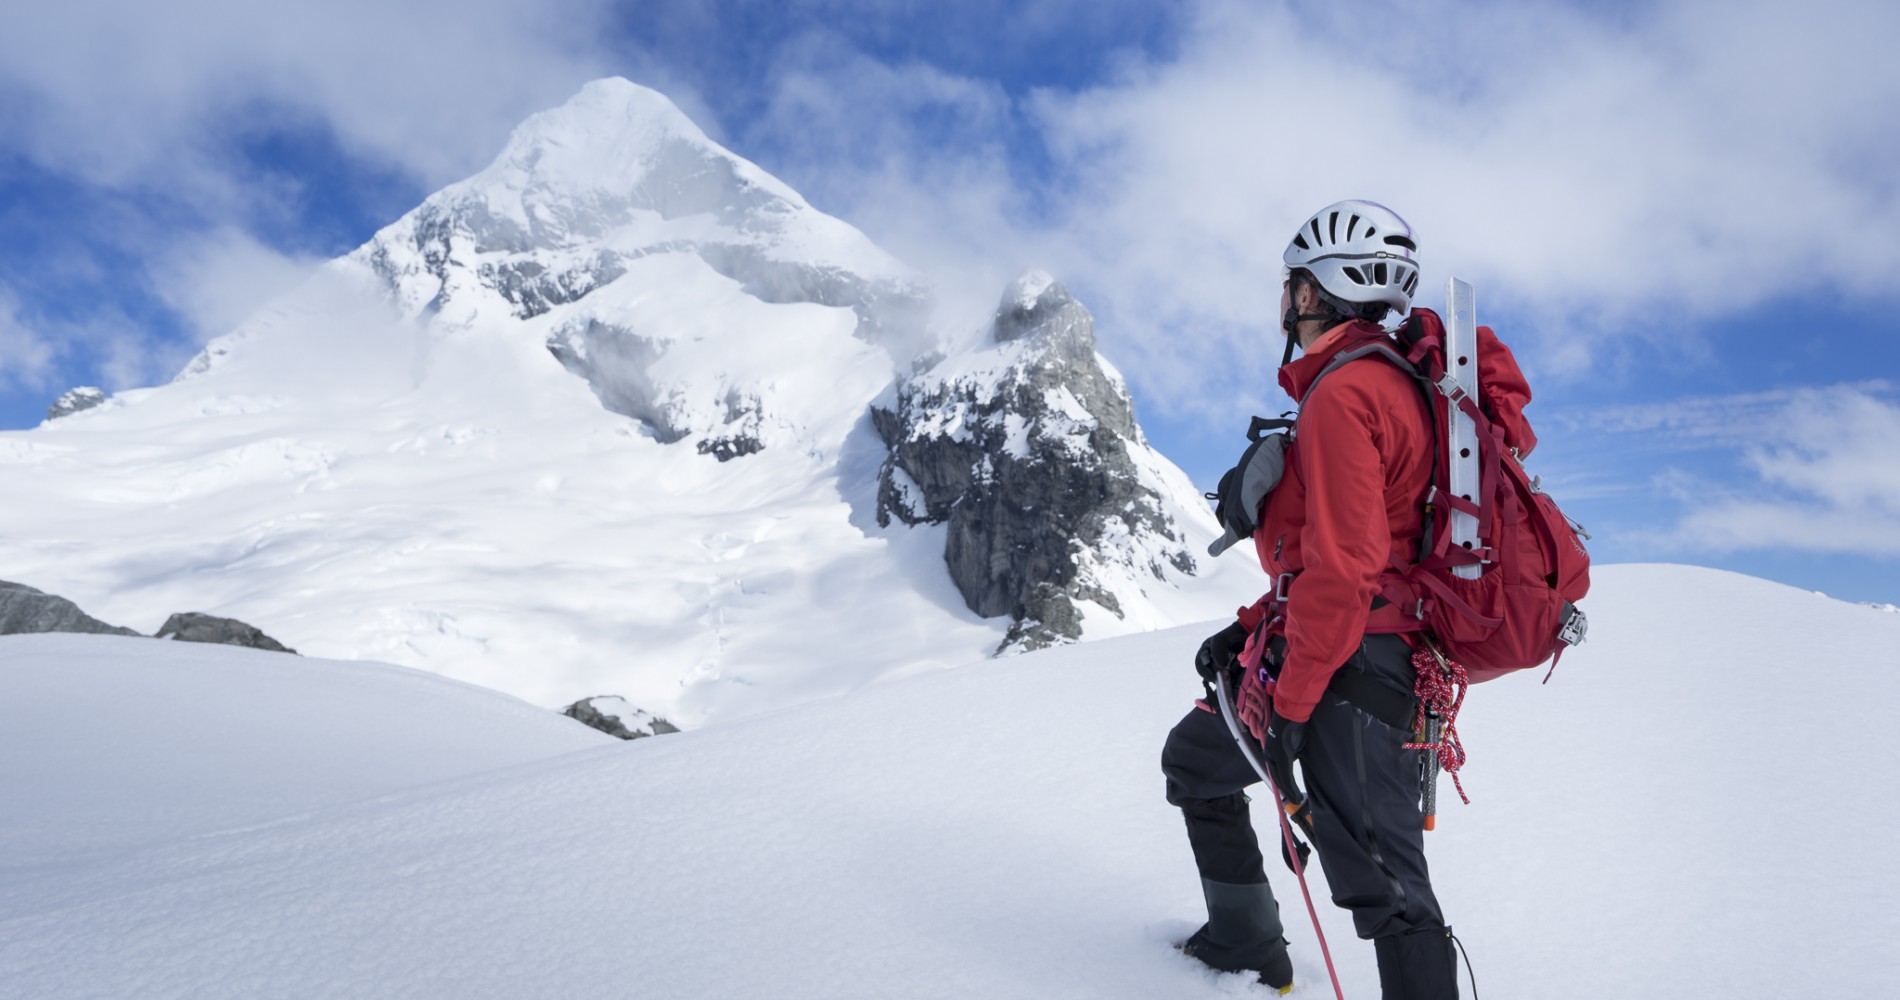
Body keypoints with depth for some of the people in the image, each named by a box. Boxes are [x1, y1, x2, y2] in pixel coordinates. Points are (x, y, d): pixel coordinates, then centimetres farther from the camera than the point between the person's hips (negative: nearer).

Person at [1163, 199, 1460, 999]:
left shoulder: (1340, 398, -17)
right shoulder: (1385, 384, 16)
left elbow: (1342, 570, -24)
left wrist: (1289, 704, -19)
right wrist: (1250, 629, 21)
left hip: (1349, 667, -10)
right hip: (1359, 653, 10)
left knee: (1379, 880, -8)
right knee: (1194, 759, 22)